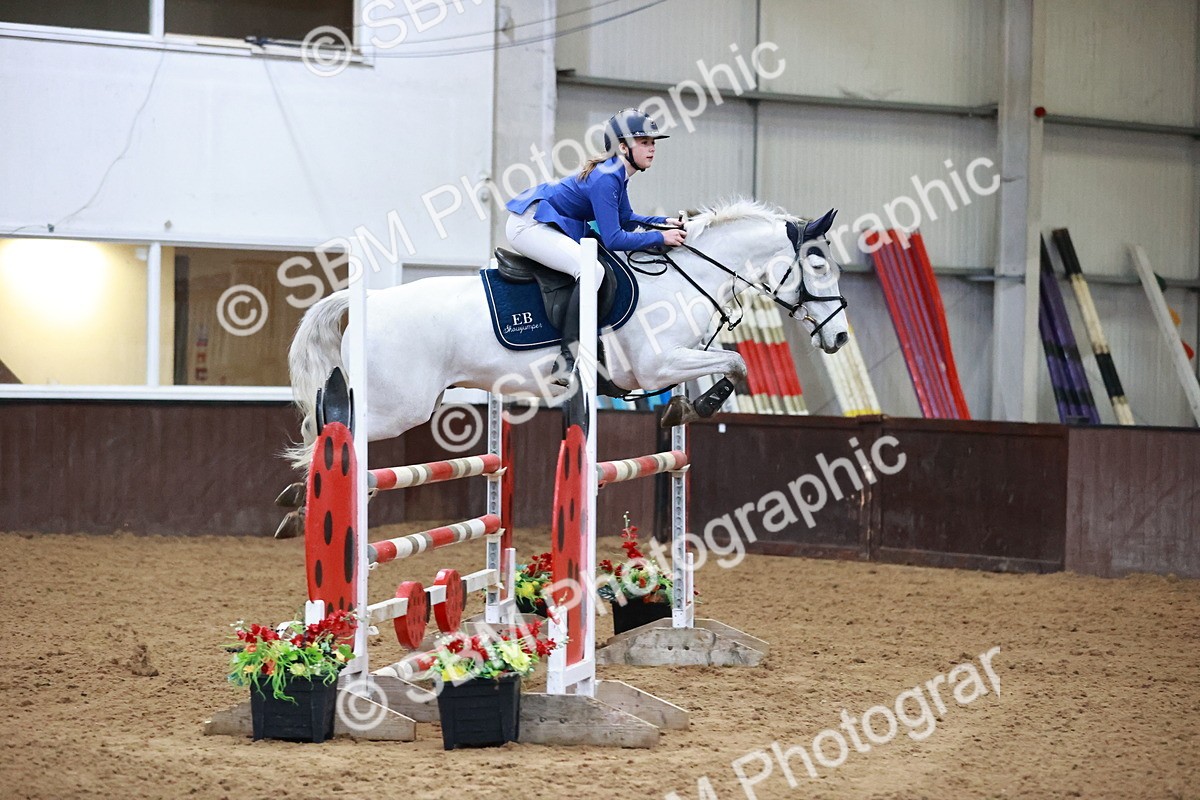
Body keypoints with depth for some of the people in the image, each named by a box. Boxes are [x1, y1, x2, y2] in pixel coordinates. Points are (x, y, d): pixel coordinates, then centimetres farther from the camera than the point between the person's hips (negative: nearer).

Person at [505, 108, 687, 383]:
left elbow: (626, 220, 19)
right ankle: (567, 360, -32)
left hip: (547, 224, 11)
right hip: (529, 225, -11)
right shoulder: (605, 179, -23)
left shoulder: (617, 173, 6)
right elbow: (613, 239, -25)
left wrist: (664, 222, 5)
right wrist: (661, 238, -18)